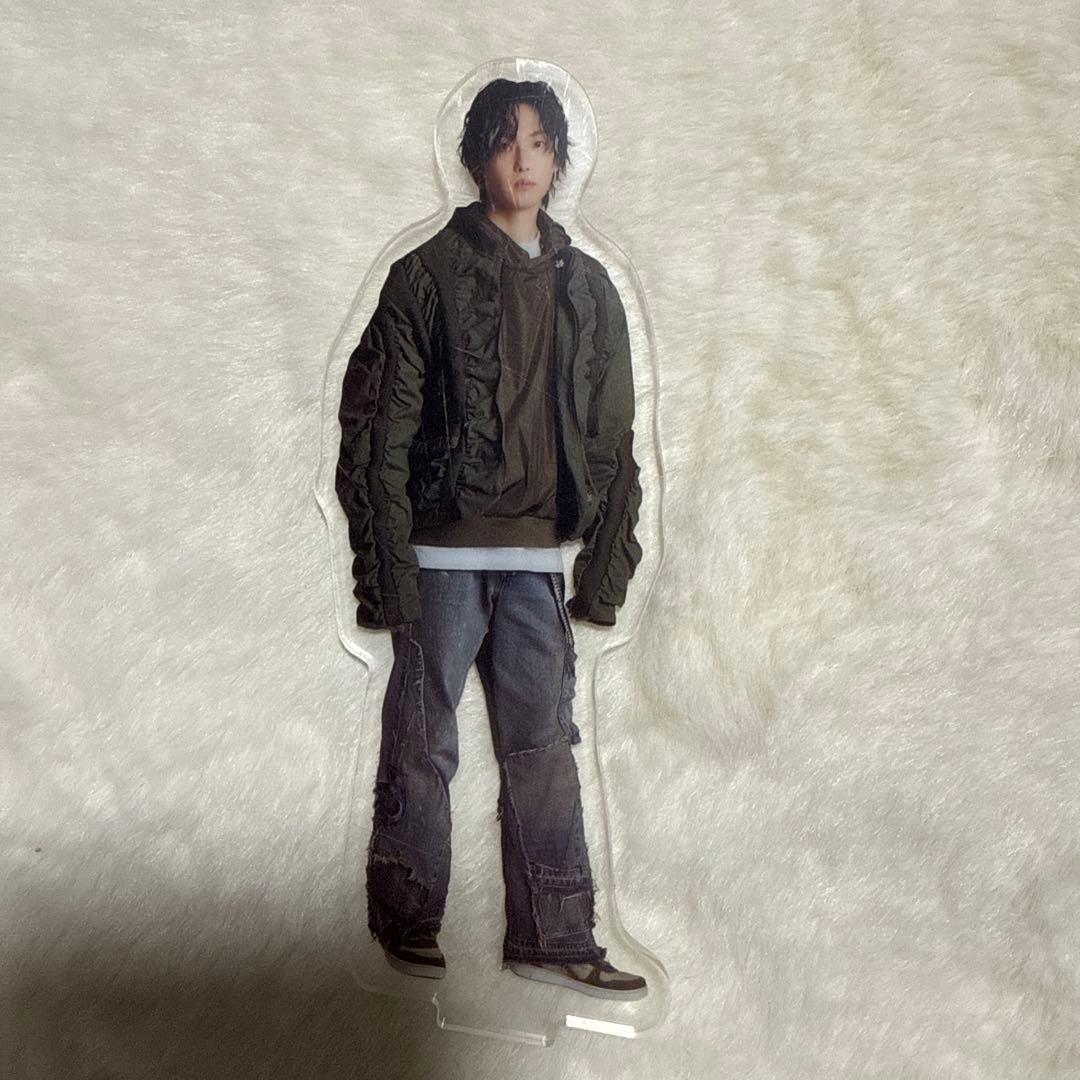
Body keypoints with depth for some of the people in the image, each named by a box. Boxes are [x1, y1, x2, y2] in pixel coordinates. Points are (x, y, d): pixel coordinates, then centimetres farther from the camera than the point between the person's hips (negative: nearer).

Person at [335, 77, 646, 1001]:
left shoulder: (587, 286, 12)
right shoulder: (430, 275, -1)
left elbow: (612, 439, 12)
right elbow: (378, 428, -6)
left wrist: (606, 567, 7)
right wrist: (384, 566, -10)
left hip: (538, 556, 4)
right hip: (445, 552, -4)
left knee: (544, 744, 9)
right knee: (423, 742, 6)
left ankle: (554, 936, 20)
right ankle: (407, 919, 24)